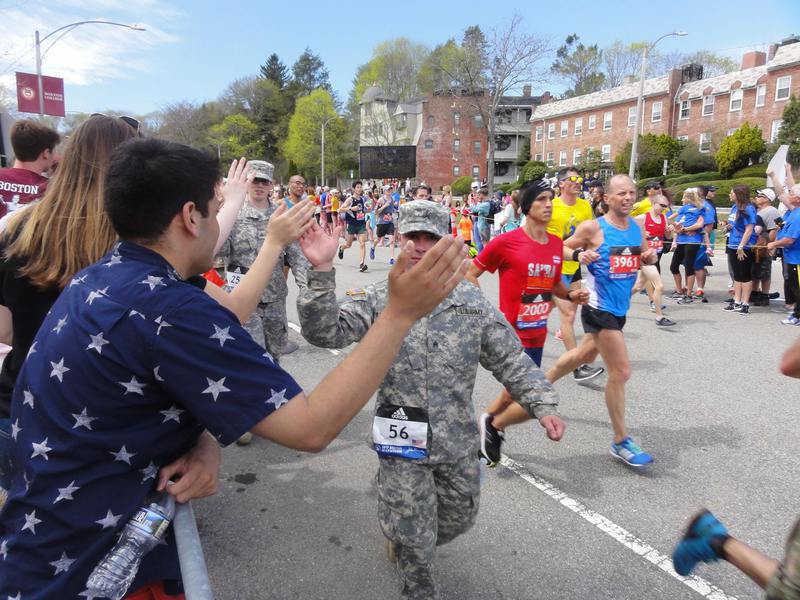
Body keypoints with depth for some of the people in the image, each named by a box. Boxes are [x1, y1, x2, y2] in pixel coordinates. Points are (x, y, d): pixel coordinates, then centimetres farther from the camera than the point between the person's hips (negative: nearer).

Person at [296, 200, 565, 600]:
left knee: (458, 518, 24)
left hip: (458, 440, 3)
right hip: (402, 441, -3)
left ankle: (407, 543, 55)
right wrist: (321, 272, -32)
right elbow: (325, 332, -20)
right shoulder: (377, 300, -8)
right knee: (412, 537, 9)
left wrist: (542, 404, -6)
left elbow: (510, 359, 2)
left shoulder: (470, 301, -2)